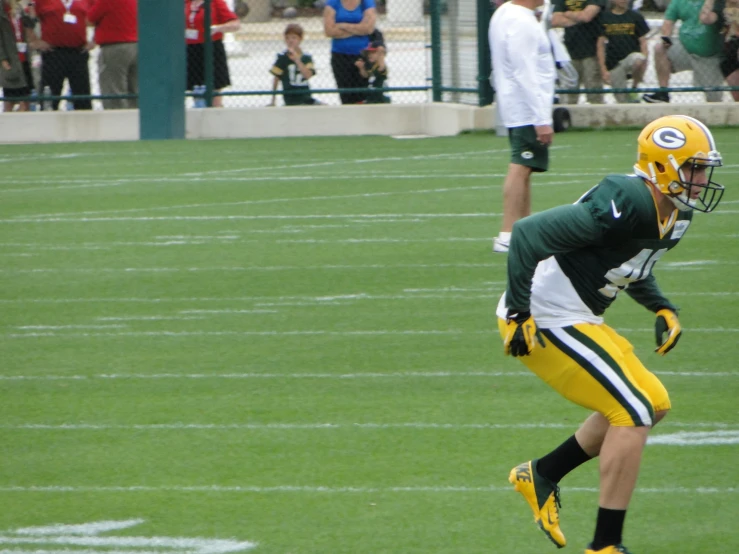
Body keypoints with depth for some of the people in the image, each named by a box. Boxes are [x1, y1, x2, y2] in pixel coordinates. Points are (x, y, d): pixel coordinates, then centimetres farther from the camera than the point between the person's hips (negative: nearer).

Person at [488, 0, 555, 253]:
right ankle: (507, 236, -10)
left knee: (523, 170, 16)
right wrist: (541, 120, -21)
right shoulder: (521, 23, -20)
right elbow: (525, 75, -22)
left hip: (514, 107, 10)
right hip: (527, 109, -10)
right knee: (520, 169, -9)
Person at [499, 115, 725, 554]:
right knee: (634, 413, -11)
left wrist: (662, 308, 9)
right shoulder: (626, 206, -25)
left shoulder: (675, 214, 7)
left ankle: (543, 474, 24)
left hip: (577, 320, 10)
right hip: (545, 322, -10)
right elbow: (528, 234, -25)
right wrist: (518, 314, -23)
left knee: (653, 405, 14)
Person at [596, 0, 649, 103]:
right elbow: (601, 45, 3)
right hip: (613, 63, 1)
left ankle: (634, 87, -13)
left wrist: (643, 62, -11)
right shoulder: (604, 17, 4)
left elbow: (643, 41, 4)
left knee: (638, 60, -37)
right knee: (622, 100, -3)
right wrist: (603, 70, -4)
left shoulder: (636, 17, 5)